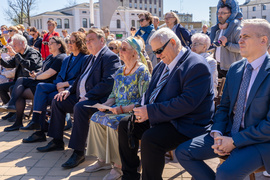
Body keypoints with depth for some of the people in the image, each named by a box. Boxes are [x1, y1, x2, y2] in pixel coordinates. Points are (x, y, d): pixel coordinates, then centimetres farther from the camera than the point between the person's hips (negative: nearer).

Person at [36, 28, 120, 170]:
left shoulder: (111, 57, -11)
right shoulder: (91, 57, 20)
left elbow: (108, 83, -23)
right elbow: (81, 78, 26)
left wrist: (87, 97, -23)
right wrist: (69, 90, 10)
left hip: (98, 99, -10)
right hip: (81, 96, 10)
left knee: (80, 107, -35)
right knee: (57, 101, 8)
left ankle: (78, 152, -26)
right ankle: (57, 141, 15)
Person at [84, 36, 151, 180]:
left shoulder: (142, 71, -11)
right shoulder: (120, 71, 13)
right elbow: (114, 95, 18)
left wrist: (123, 109, -24)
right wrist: (106, 105, -3)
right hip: (118, 109, 8)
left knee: (113, 122, -30)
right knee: (96, 118, -12)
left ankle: (118, 165, -15)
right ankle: (103, 160, 0)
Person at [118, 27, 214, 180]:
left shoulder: (197, 66, -17)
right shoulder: (162, 65, 12)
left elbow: (188, 102, -27)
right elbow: (151, 92, 19)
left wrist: (151, 112, -26)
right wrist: (143, 108, -5)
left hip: (186, 125, -9)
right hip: (160, 118, 9)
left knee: (150, 139, -31)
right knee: (125, 125, 5)